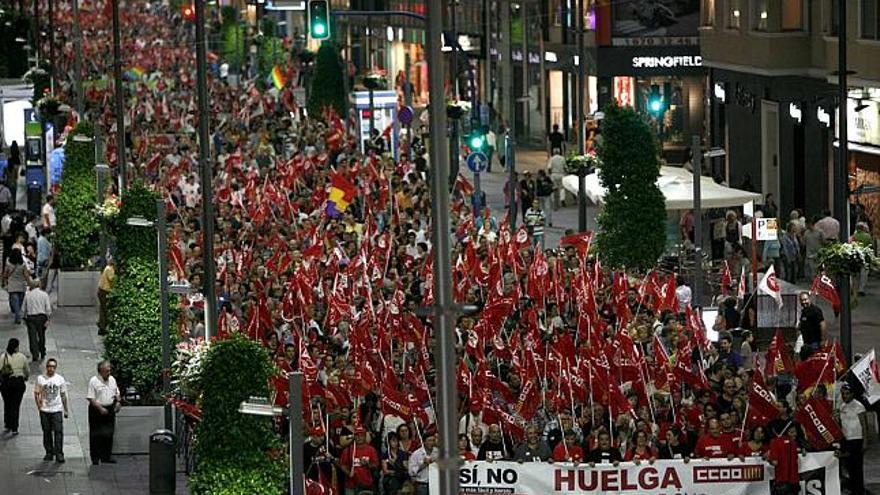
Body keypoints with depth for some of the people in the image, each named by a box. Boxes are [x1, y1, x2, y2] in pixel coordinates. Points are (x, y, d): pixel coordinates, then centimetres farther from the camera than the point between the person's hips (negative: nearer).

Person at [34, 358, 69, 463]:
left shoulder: (60, 379, 5)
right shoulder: (41, 378, 3)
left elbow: (63, 395, 10)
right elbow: (36, 393, 5)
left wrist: (65, 410, 10)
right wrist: (39, 405, -10)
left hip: (57, 410, -1)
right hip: (44, 410, 1)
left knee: (58, 432, -10)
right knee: (47, 432, 7)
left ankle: (59, 454, -10)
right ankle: (49, 453, 18)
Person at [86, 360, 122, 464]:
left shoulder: (112, 380, 10)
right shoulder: (94, 381, -10)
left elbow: (116, 393, 22)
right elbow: (91, 398, -13)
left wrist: (118, 401, 3)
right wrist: (100, 408, -20)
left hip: (110, 409, 6)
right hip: (97, 410, -6)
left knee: (109, 434, 7)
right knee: (96, 436, -1)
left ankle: (106, 457, 16)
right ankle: (95, 458, 5)